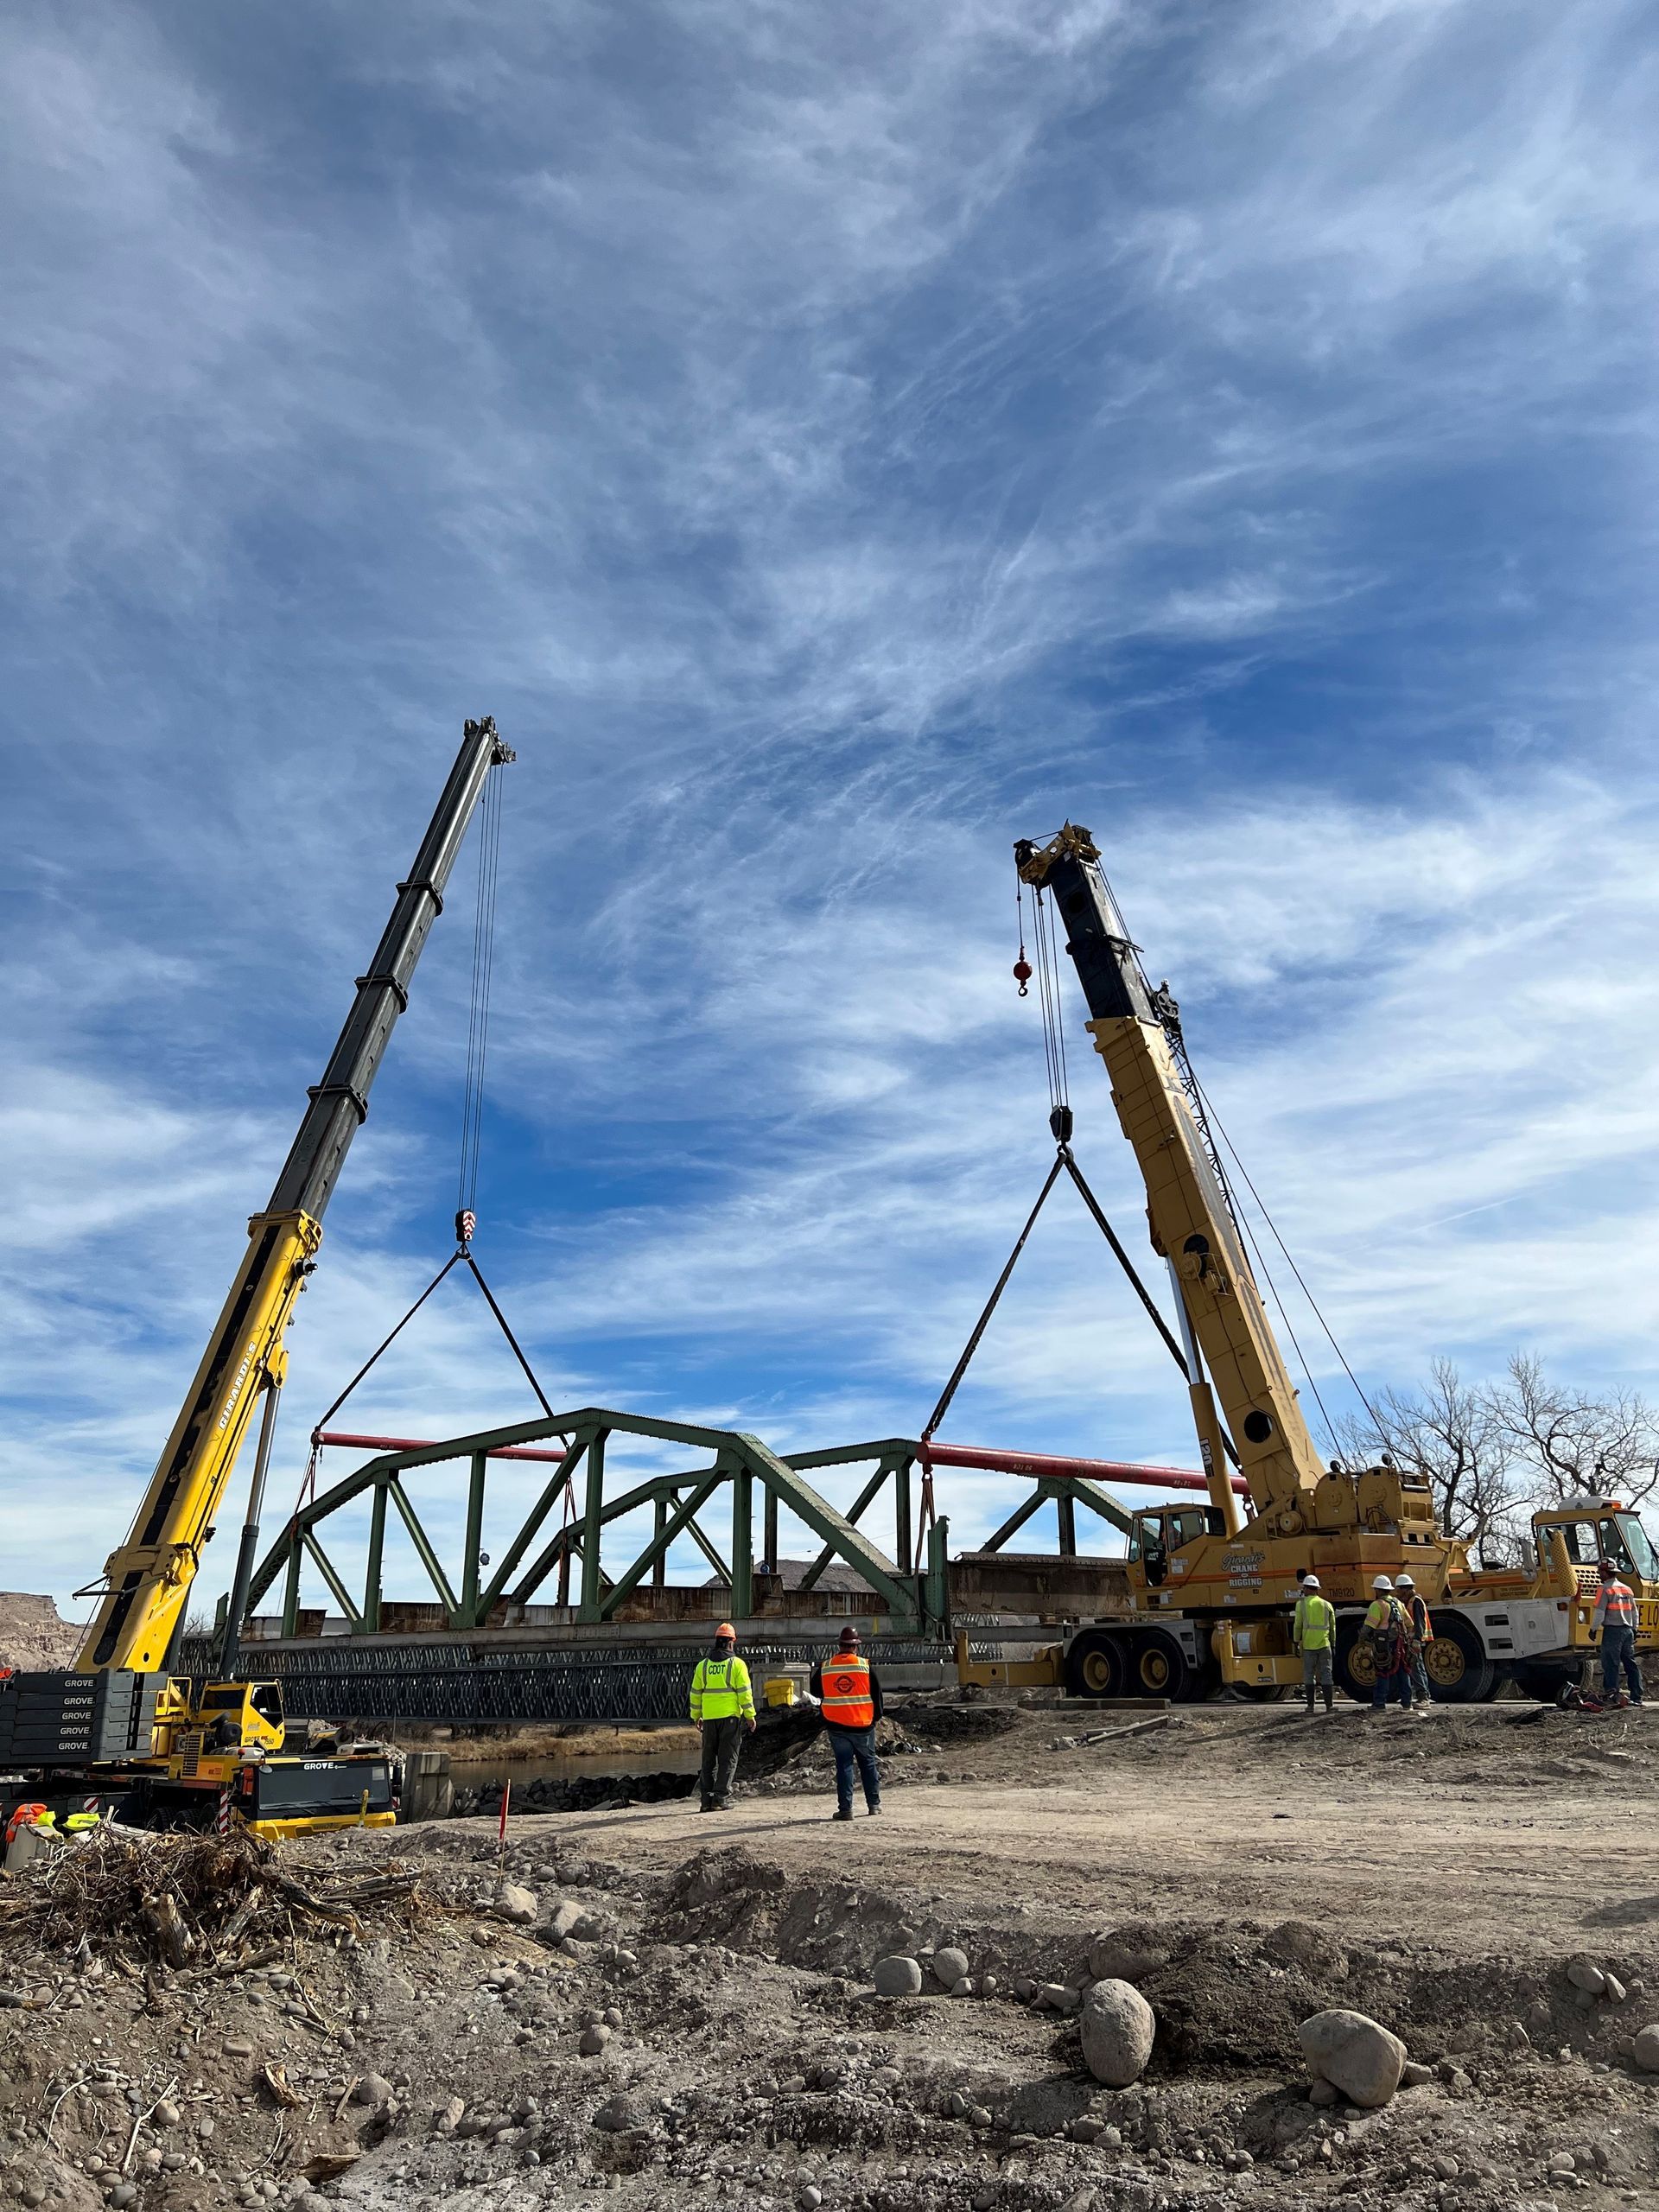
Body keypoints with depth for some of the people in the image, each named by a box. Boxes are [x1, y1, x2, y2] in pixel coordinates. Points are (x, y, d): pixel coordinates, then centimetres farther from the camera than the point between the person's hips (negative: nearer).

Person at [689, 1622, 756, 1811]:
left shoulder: (702, 1665, 7)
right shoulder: (737, 1664, -4)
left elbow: (695, 1693, 10)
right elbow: (744, 1692, -7)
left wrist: (696, 1716, 20)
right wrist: (750, 1716, -1)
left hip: (709, 1718, 3)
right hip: (730, 1717, -3)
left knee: (708, 1759, 12)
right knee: (727, 1759, 2)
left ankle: (707, 1799, 8)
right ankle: (721, 1799, -3)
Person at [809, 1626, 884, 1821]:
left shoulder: (825, 1667, -3)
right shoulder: (865, 1665, -6)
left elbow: (815, 1691, 10)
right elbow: (877, 1693, -1)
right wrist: (877, 1715, 13)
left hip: (836, 1726, 0)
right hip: (863, 1725, 0)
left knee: (844, 1766, 6)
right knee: (868, 1763, 16)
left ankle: (845, 1809, 2)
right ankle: (874, 1804, 22)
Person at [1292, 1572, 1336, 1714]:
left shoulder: (1301, 1603, 0)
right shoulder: (1327, 1604, 8)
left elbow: (1297, 1625, -1)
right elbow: (1333, 1627, 10)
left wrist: (1296, 1642, 7)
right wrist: (1333, 1644, 16)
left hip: (1308, 1645, -2)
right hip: (1324, 1644, 2)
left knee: (1308, 1674, 6)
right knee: (1326, 1674, 4)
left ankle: (1310, 1704, 5)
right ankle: (1329, 1705, 1)